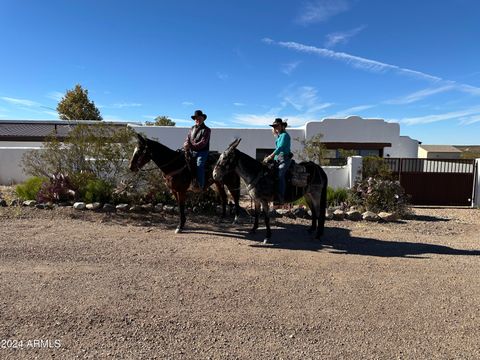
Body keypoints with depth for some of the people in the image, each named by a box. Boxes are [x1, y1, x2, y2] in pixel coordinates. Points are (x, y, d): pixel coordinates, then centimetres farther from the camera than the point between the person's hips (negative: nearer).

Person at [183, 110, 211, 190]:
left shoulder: (206, 130, -5)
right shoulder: (192, 128, 15)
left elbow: (203, 143, -15)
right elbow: (187, 139, 14)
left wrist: (191, 146, -23)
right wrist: (186, 145, -11)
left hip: (202, 152, -6)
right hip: (192, 151, 6)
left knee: (199, 165, -26)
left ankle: (200, 185, -23)